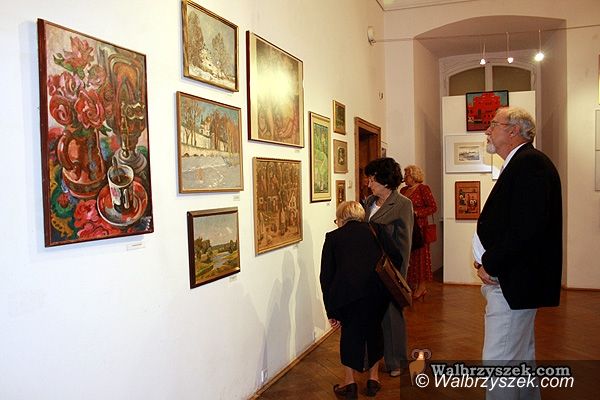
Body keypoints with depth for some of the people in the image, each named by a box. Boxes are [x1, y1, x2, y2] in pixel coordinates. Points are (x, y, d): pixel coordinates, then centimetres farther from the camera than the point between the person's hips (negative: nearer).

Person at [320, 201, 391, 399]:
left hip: (348, 289, -2)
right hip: (377, 286, 3)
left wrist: (331, 312, 19)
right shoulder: (372, 231, 26)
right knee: (373, 329, 25)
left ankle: (350, 383, 25)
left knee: (350, 331, 19)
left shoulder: (333, 237, 19)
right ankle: (373, 378, 34)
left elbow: (326, 275, 15)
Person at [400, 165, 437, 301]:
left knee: (420, 254, -2)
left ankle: (422, 286, 5)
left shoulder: (423, 189, -3)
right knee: (408, 255, 6)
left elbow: (433, 207, -9)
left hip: (419, 227, -6)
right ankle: (411, 285, 15)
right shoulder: (403, 190, 16)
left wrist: (416, 212, -16)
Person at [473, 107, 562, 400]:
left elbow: (527, 226, -25)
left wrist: (491, 265, -16)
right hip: (512, 279, 11)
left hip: (513, 282, -11)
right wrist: (487, 260, 4)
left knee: (498, 362, -6)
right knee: (521, 359, 21)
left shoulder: (530, 162, -14)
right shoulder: (520, 164, 17)